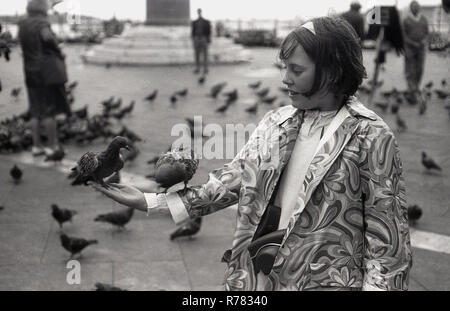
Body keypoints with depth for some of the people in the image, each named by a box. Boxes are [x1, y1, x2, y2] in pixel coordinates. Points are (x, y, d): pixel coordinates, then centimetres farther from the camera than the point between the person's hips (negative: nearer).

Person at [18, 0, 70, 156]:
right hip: (48, 71, -7)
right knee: (50, 111, -1)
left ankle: (36, 145, 15)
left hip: (31, 72, 7)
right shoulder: (41, 22, -13)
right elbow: (47, 37, -32)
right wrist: (58, 51, -14)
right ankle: (52, 146, 4)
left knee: (36, 111, 11)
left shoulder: (22, 24, 10)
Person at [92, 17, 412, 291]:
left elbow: (387, 231, -9)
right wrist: (149, 202, -2)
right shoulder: (274, 123, 5)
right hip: (255, 276, 5)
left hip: (325, 282, -4)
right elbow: (233, 179, 4)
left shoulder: (371, 137, -11)